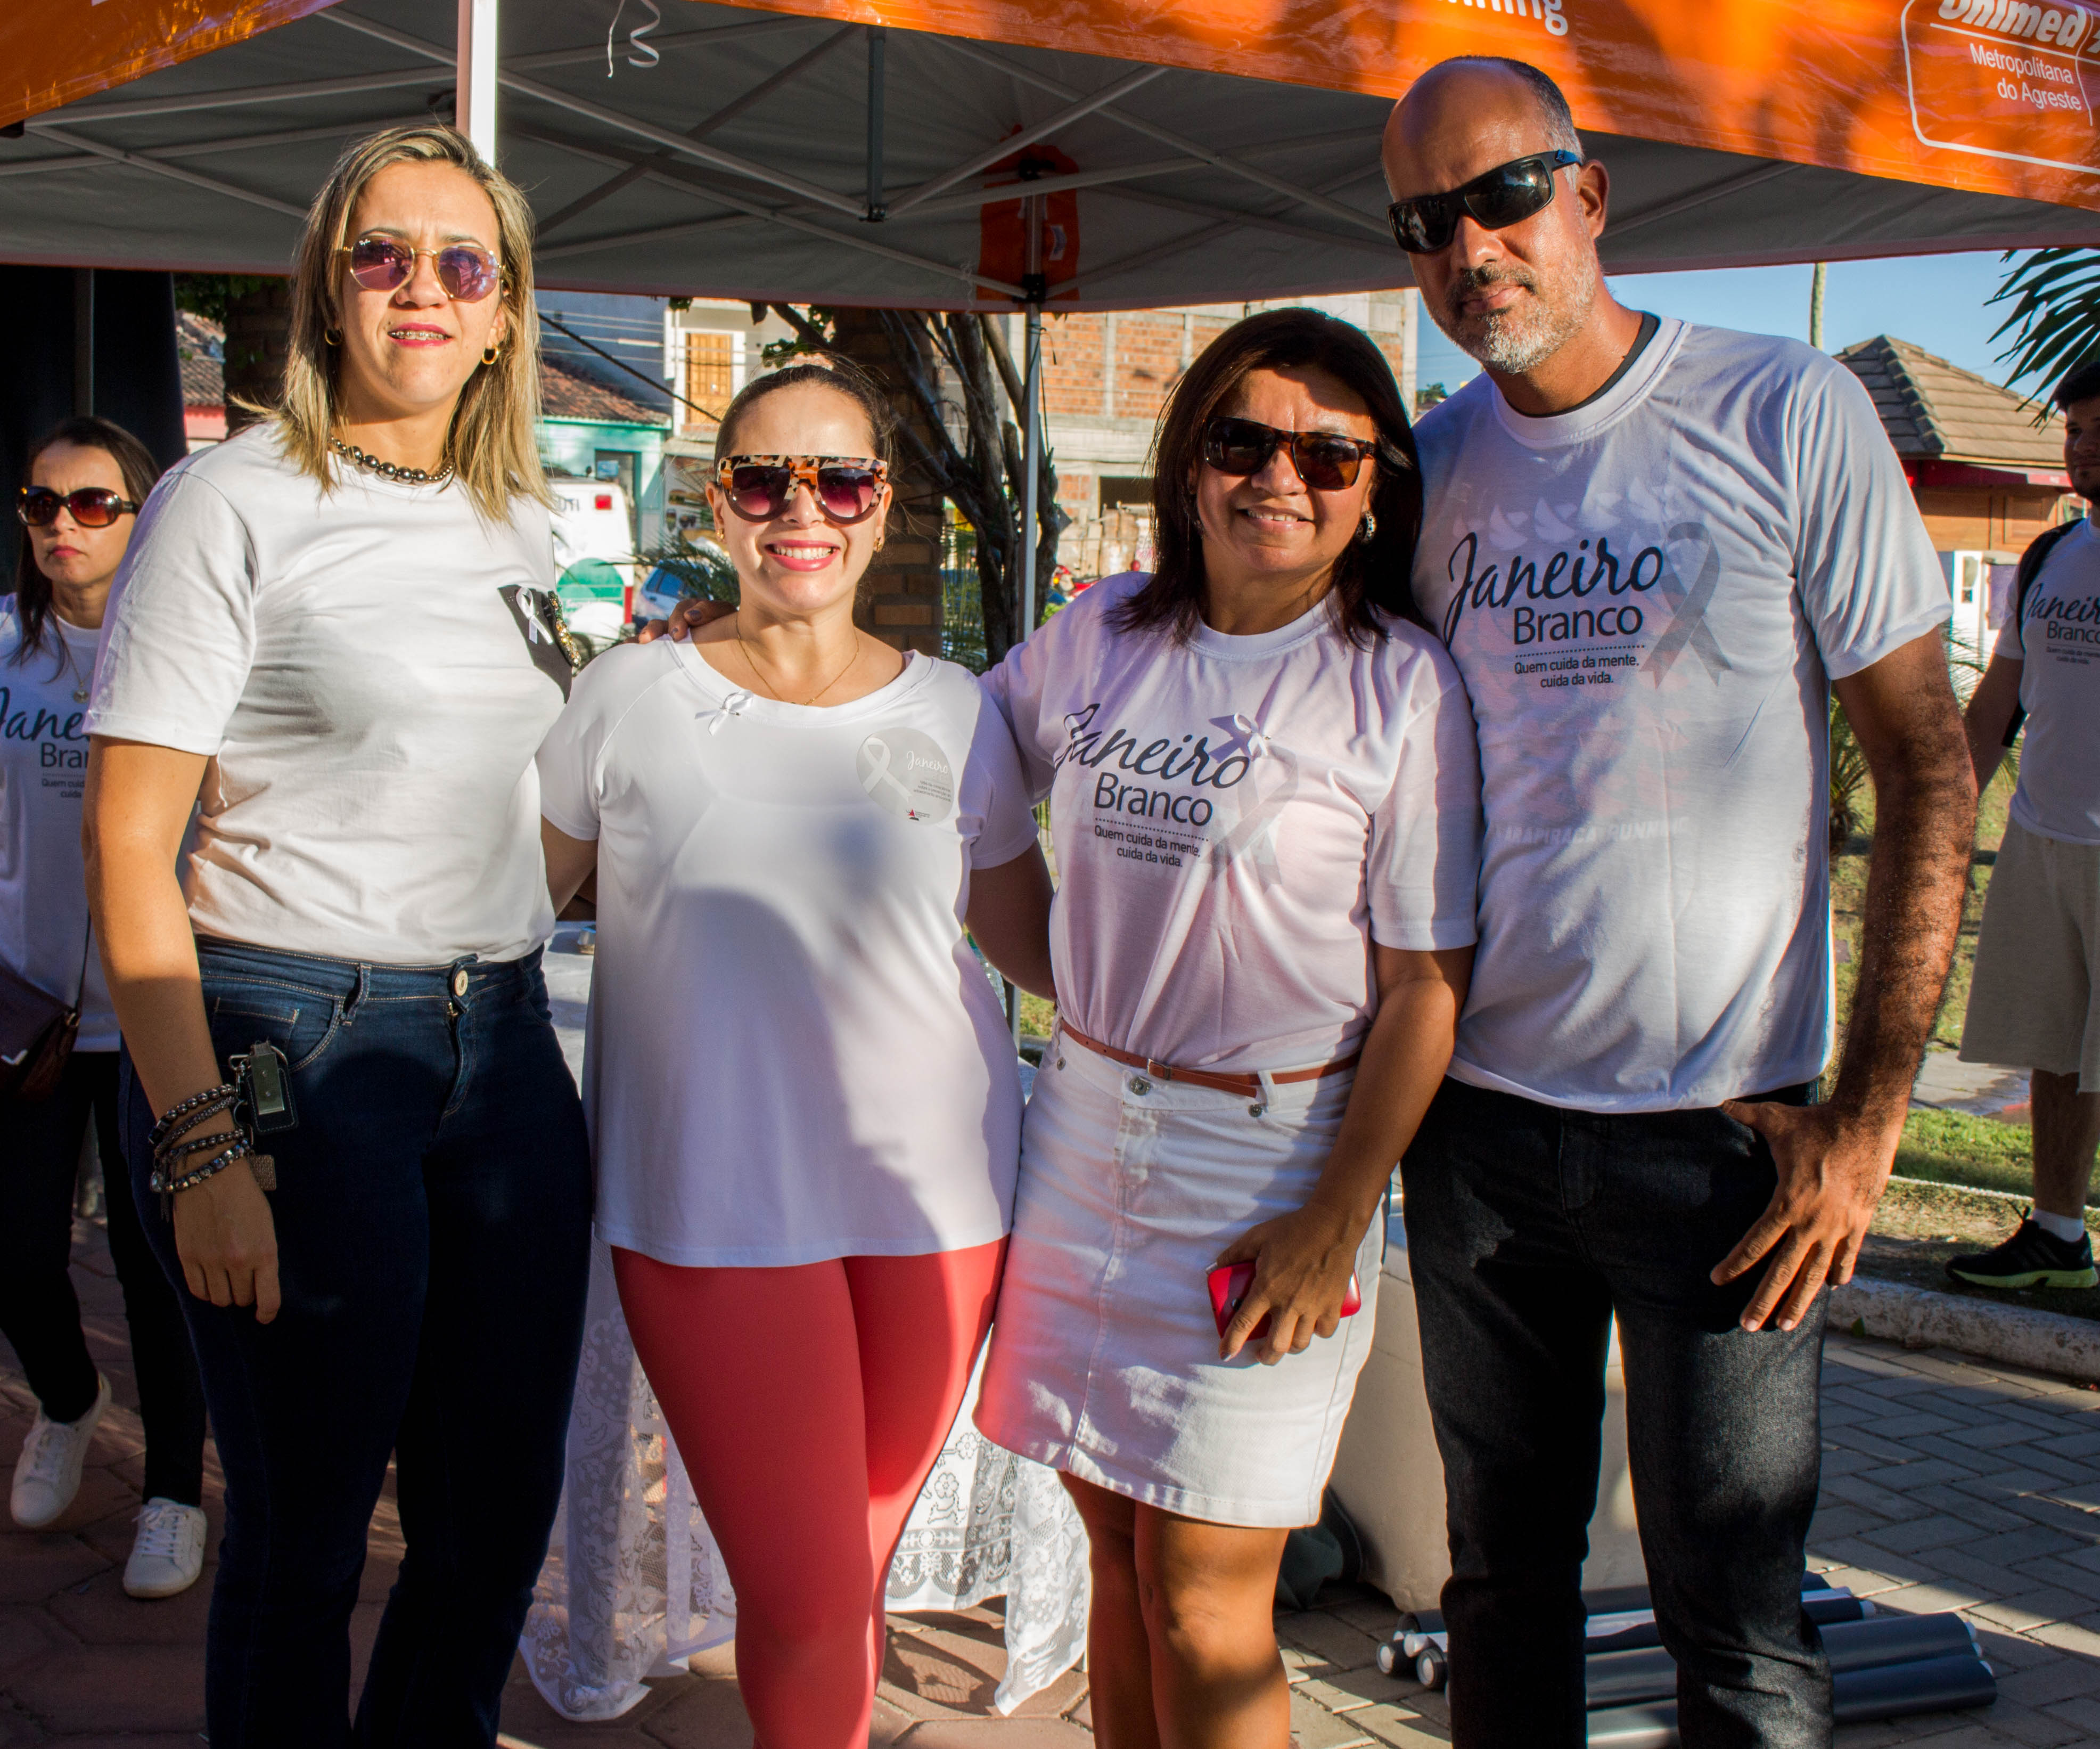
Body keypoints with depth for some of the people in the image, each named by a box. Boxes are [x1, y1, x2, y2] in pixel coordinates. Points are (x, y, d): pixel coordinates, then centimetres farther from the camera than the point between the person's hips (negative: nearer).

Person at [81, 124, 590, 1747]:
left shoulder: (521, 525, 12)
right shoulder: (236, 502, -6)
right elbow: (129, 849, -11)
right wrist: (200, 1151, -17)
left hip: (505, 1047, 6)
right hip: (292, 1046, -6)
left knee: (498, 1511, 13)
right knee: (305, 1529, 5)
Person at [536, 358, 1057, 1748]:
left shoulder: (955, 713, 6)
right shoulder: (631, 699, 2)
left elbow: (1029, 935, 14)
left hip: (938, 1191, 2)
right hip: (715, 1203, -2)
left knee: (855, 1571, 11)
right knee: (806, 1605, -5)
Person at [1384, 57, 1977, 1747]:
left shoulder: (1790, 414, -6)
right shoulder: (1434, 463, 6)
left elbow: (1928, 765, -6)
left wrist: (1869, 1113, -12)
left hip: (1725, 1127, -4)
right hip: (1476, 1111, 4)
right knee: (1503, 1577, 15)